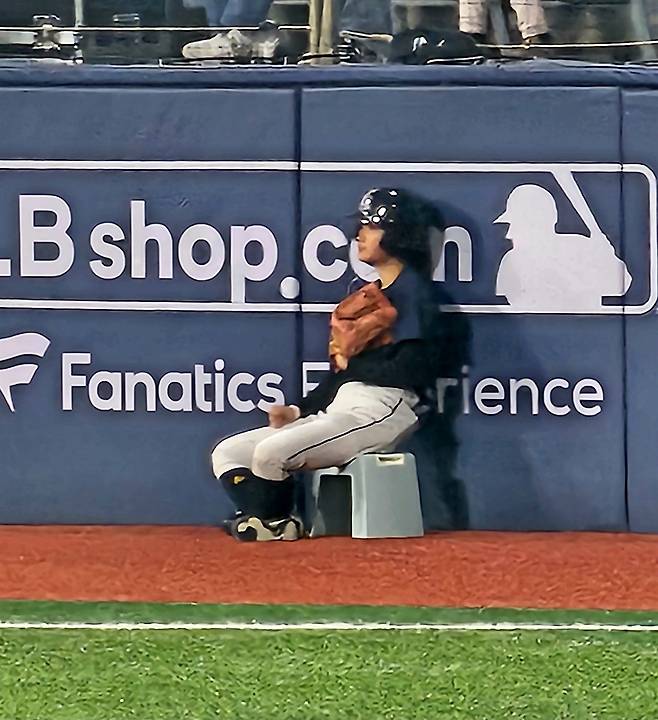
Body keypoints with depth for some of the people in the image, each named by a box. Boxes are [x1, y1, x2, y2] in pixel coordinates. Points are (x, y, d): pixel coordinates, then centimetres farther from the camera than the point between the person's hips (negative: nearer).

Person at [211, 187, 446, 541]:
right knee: (228, 454, -2)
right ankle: (270, 524, -16)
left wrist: (352, 363, -4)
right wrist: (300, 410, 9)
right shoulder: (360, 289, 21)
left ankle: (276, 522, -1)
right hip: (339, 408, 10)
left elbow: (410, 370, -16)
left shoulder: (411, 289, -5)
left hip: (384, 410, -10)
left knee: (271, 452, -27)